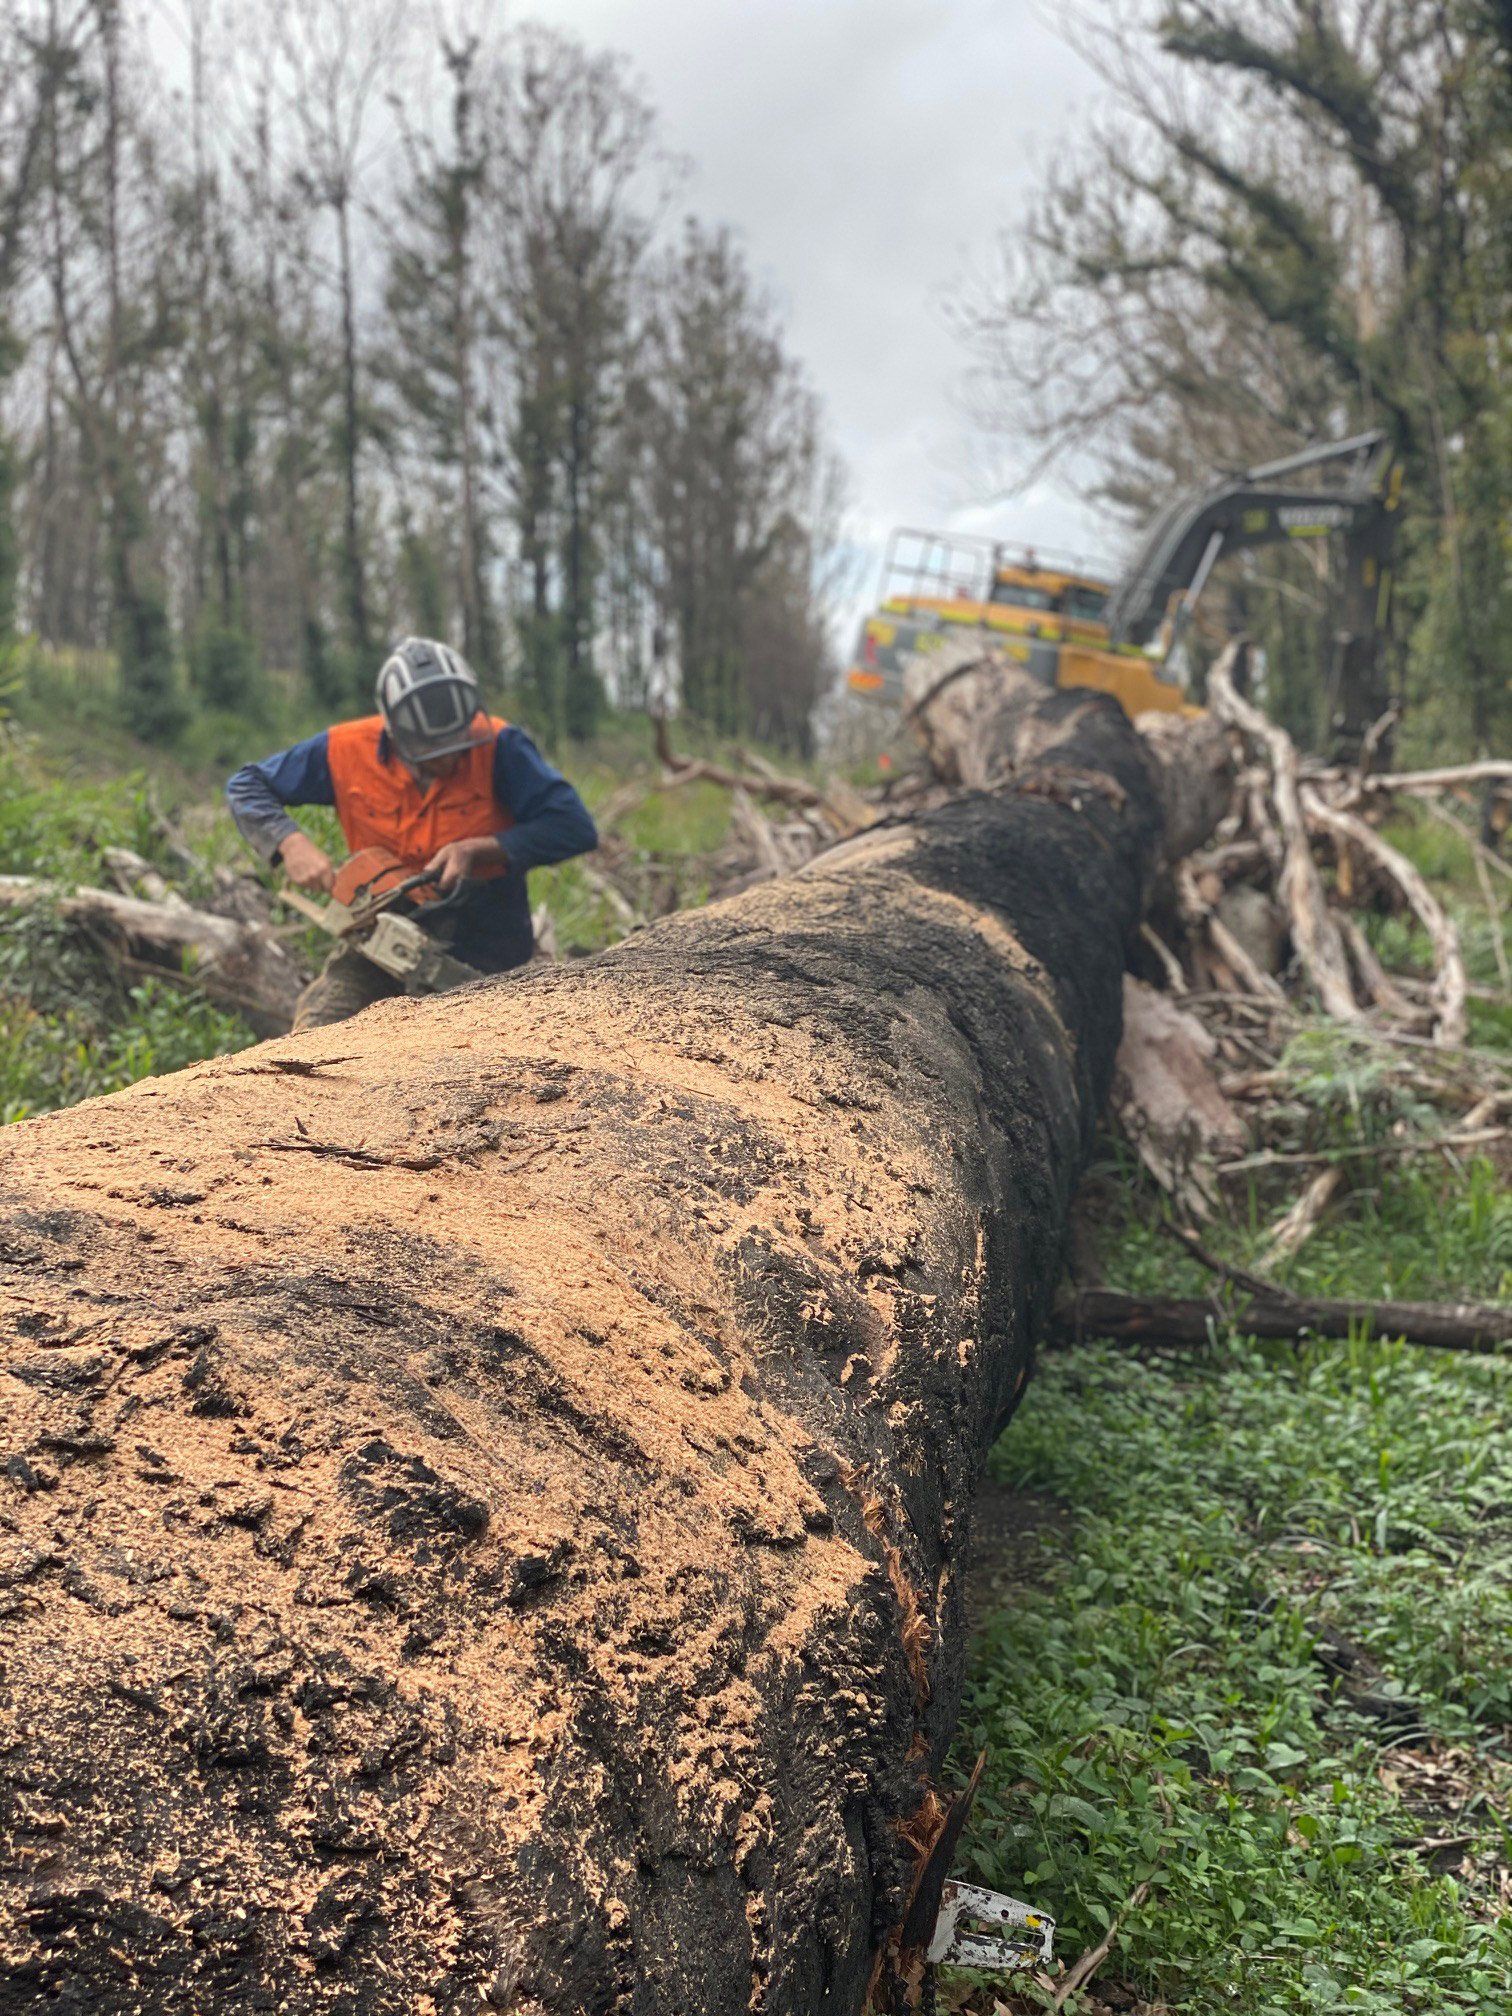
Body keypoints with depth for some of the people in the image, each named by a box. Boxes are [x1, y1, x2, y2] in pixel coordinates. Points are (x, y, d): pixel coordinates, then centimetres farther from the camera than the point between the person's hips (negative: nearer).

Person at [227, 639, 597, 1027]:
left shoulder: (498, 746, -17)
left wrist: (478, 849, -25)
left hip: (484, 949, -2)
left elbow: (574, 826, -21)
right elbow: (245, 787, 3)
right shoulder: (347, 751, -8)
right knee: (313, 1034, -14)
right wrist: (291, 843, -16)